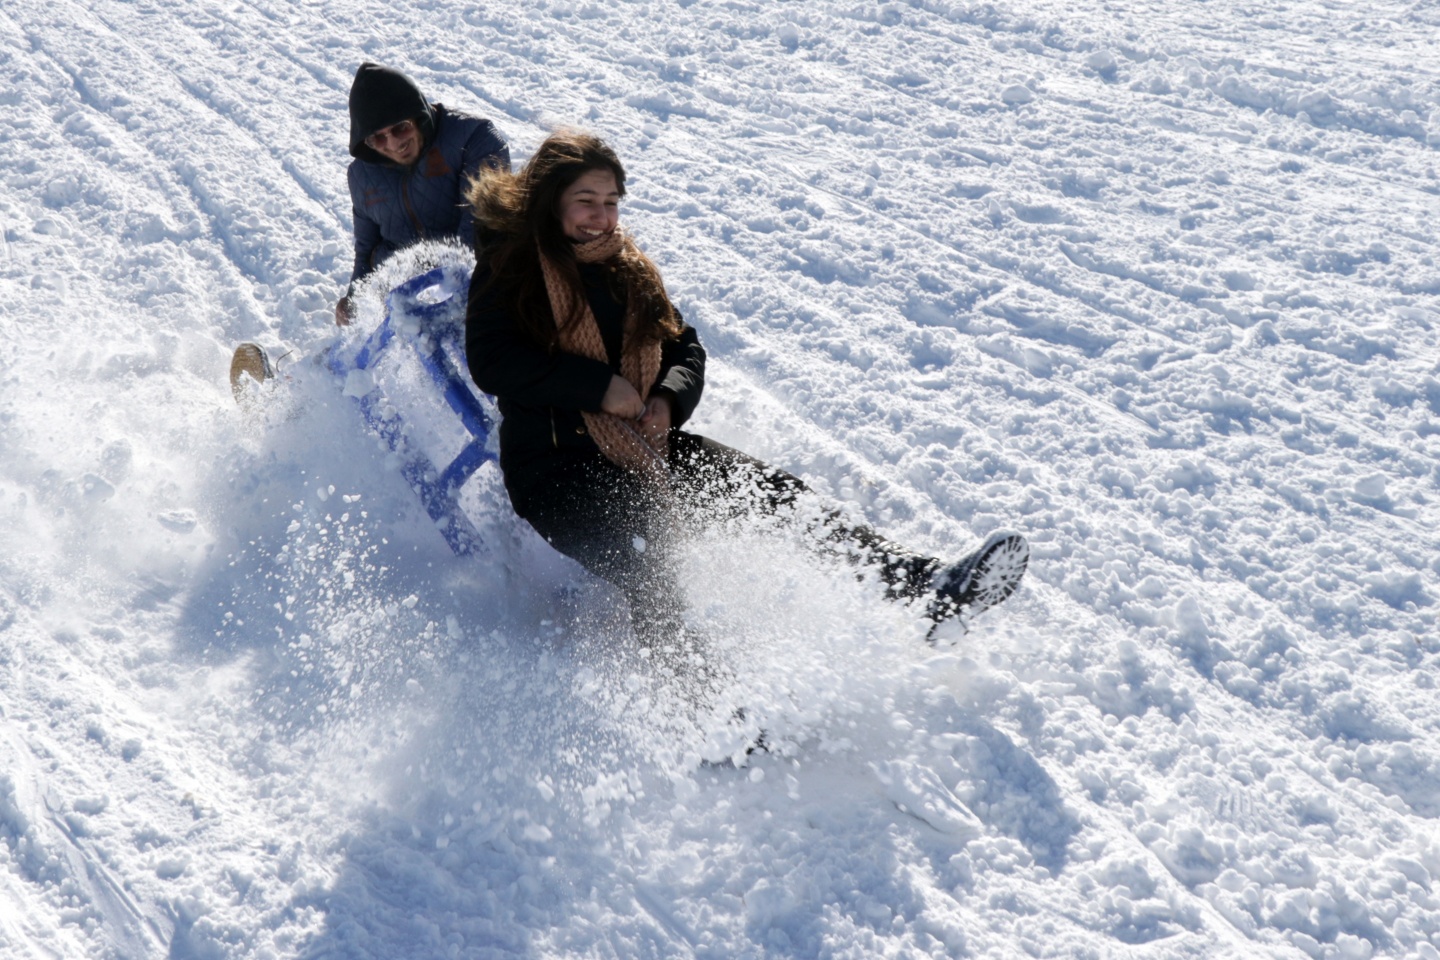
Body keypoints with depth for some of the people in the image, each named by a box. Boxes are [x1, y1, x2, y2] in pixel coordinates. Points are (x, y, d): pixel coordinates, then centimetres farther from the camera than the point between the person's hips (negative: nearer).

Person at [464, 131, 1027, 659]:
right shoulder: (507, 269, -2)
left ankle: (928, 587, -22)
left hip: (646, 450, 6)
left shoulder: (628, 269, 16)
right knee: (642, 554, -35)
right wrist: (600, 385, -17)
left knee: (772, 490, -13)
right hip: (557, 466, -5)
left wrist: (668, 398, -6)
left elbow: (686, 349, 18)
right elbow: (491, 364, -16)